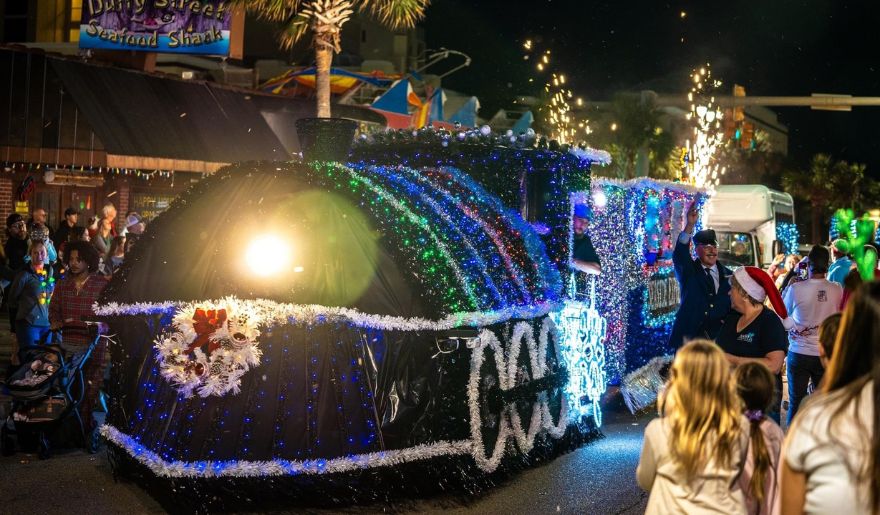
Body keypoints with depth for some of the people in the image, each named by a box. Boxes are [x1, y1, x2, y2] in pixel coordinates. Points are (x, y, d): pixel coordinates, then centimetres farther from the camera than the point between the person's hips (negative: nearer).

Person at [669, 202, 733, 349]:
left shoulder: (728, 275, 12)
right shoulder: (688, 270, 3)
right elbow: (679, 254, -17)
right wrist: (690, 225, -30)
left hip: (720, 337, 3)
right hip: (690, 336, -3)